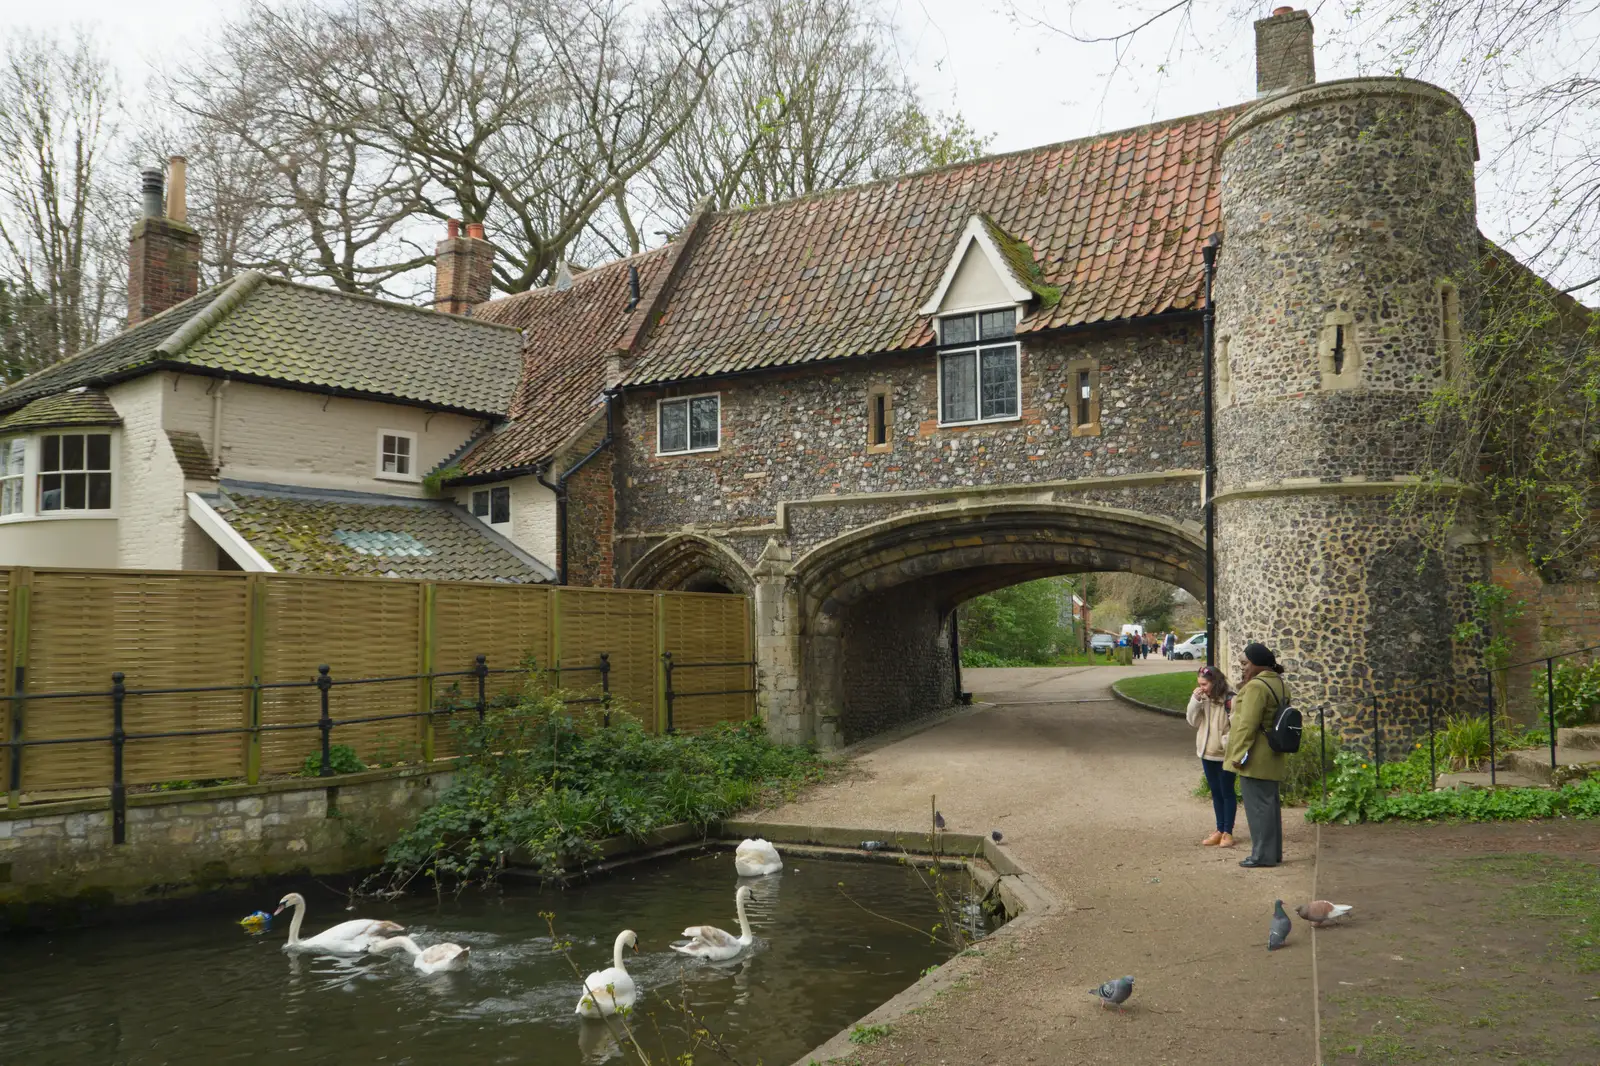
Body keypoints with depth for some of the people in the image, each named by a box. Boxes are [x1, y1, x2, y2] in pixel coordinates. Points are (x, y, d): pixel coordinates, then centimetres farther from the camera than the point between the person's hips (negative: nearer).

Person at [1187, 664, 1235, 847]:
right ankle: (1219, 829, 22)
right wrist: (1195, 700, -9)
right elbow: (1192, 721, 2)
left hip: (1225, 754, -7)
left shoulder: (1230, 700, -16)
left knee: (1227, 792, 4)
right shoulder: (1203, 700, 6)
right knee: (1215, 792, 14)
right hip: (1207, 753, 7)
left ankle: (1228, 832, 11)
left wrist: (1226, 742, -22)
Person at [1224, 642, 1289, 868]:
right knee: (1270, 803, 15)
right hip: (1273, 757, 10)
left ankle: (1263, 855, 1)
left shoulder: (1256, 686, -19)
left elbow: (1248, 724, -22)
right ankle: (1274, 852, 22)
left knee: (1258, 805, -3)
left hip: (1255, 758, -10)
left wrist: (1238, 754, -19)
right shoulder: (1280, 684, 12)